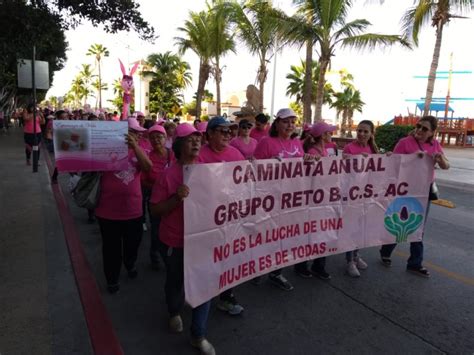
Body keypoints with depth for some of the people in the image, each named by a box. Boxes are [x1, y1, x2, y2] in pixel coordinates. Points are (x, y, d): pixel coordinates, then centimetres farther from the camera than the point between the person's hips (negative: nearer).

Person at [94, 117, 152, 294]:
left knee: (133, 243, 21)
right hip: (108, 210, -2)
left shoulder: (137, 150, 3)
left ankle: (130, 264, 52)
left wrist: (134, 146, -28)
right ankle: (112, 279, 34)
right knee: (111, 247, 13)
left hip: (133, 209, 2)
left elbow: (148, 166, -16)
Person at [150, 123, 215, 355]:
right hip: (175, 241, -2)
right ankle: (175, 312, 52)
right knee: (176, 281, 20)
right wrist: (176, 198, -27)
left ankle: (199, 335, 27)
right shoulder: (169, 174, -13)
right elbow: (155, 210, -11)